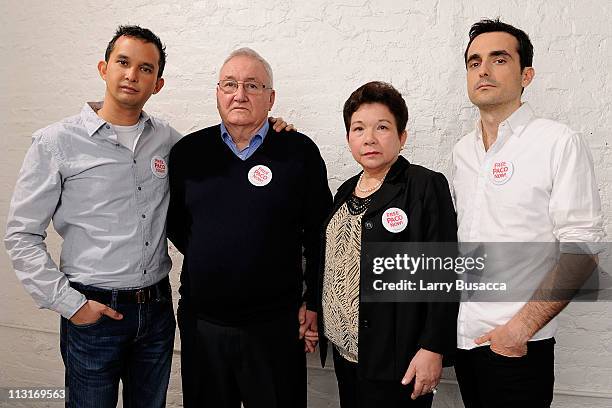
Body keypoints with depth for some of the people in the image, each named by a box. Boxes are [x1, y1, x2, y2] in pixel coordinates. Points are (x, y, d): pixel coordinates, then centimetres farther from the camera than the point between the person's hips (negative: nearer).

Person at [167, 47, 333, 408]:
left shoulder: (300, 152, -4)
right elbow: (173, 219, 13)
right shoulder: (188, 151, 3)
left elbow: (319, 235, -1)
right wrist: (202, 257, 2)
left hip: (277, 324, -2)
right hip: (201, 323, 3)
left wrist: (314, 303, -1)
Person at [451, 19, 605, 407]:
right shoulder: (463, 151, 8)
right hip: (463, 337, 6)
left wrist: (523, 326, -18)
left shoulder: (560, 143, -9)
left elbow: (580, 248, -13)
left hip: (518, 345, -5)